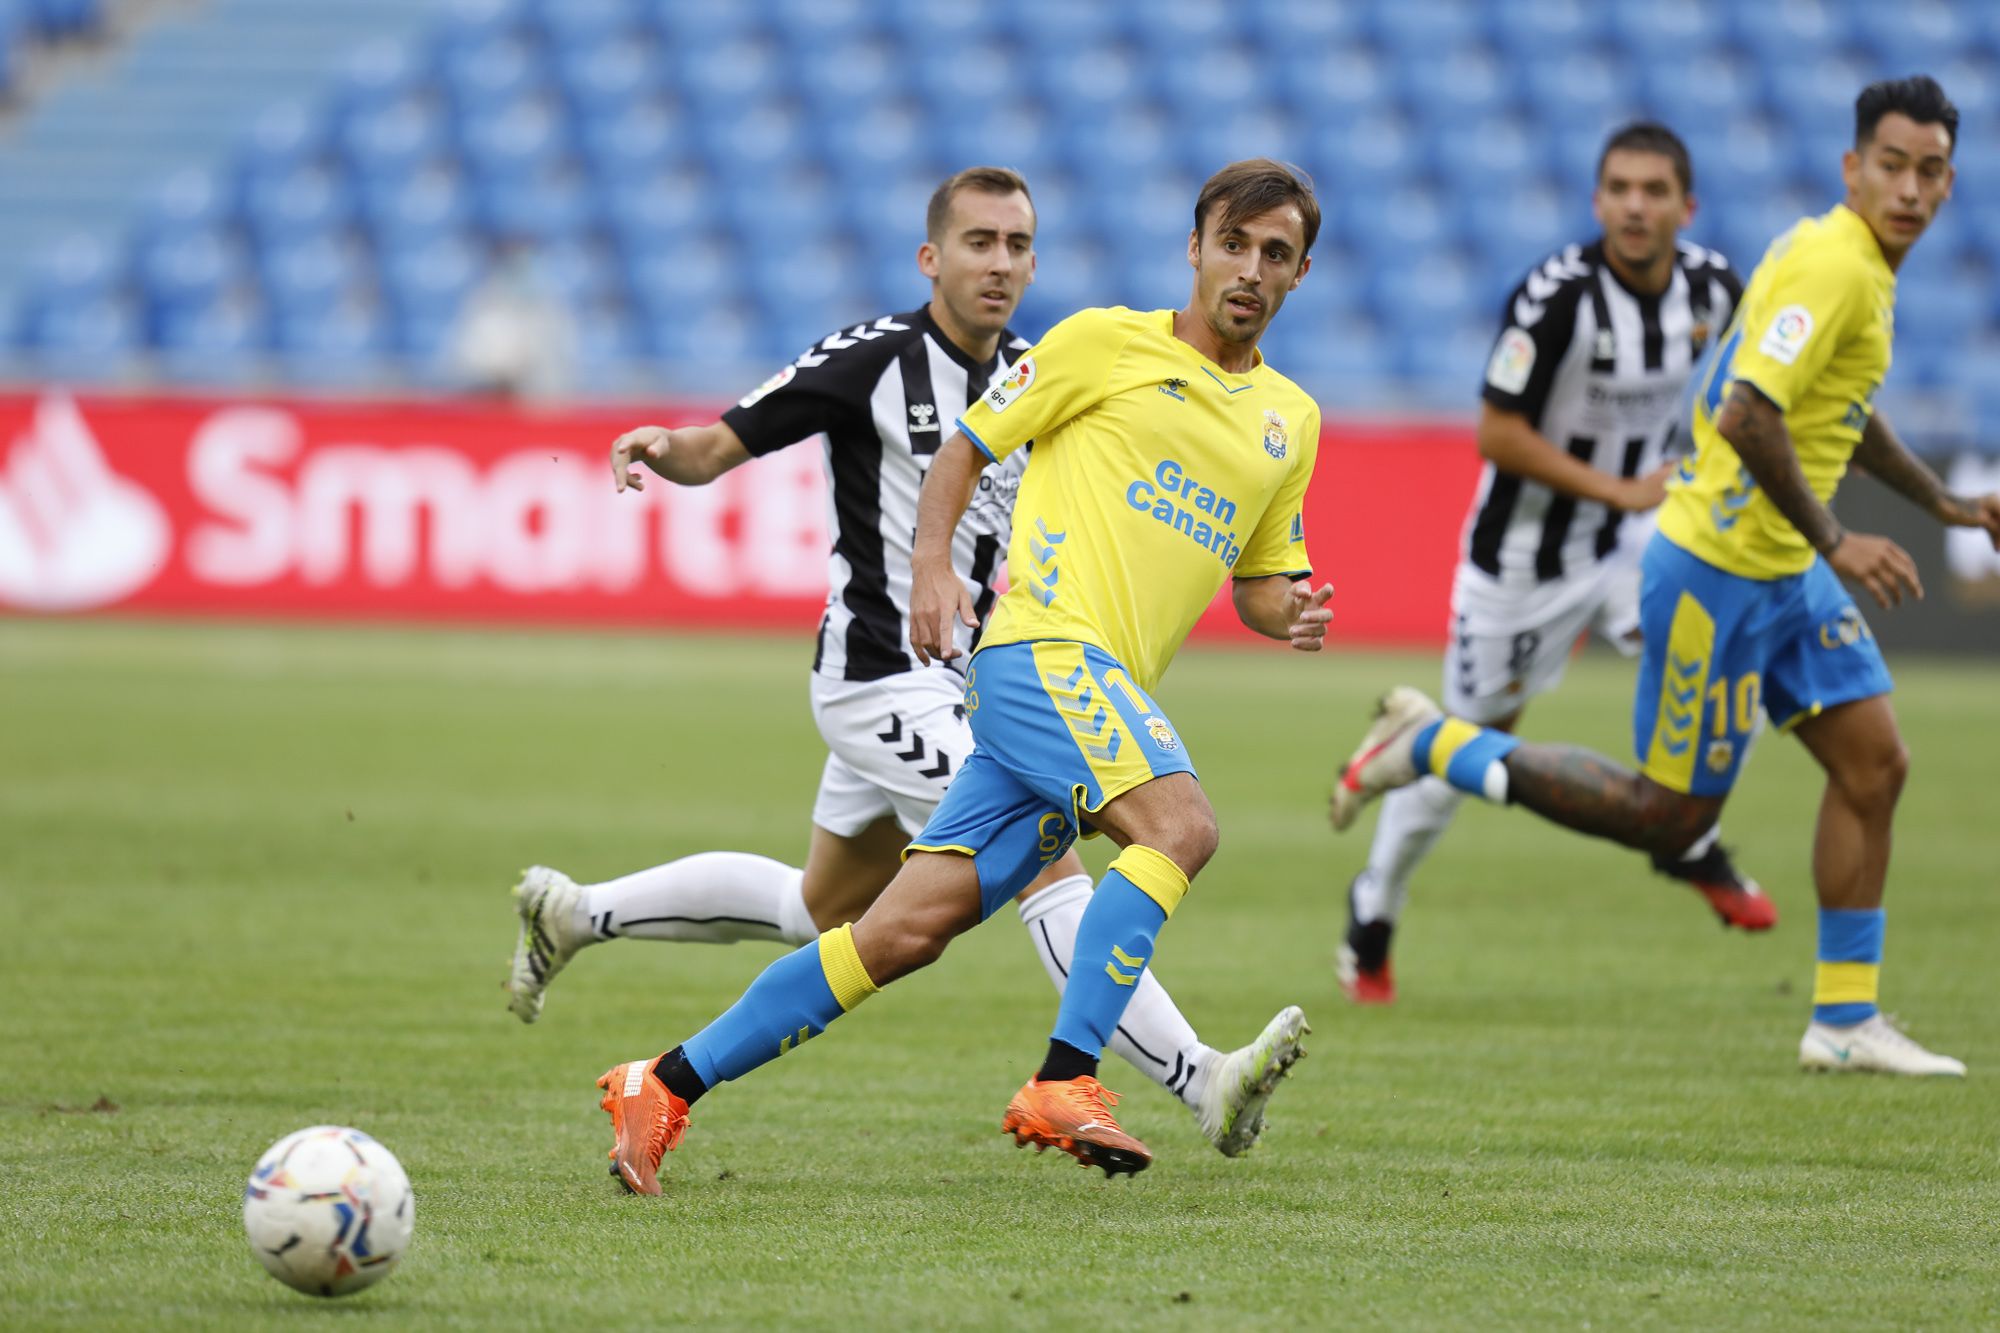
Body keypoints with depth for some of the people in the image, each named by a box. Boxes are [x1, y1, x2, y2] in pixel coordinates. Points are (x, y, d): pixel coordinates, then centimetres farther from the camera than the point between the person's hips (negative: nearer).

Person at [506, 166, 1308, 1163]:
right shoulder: (871, 359, -13)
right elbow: (719, 448, -9)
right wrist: (660, 446, -32)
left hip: (950, 684, 9)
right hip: (883, 679, -9)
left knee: (820, 907, 23)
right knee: (1051, 874, -17)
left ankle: (575, 914, 37)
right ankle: (1204, 1087, -20)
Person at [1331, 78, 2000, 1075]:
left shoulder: (1863, 266, 12)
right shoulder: (1831, 266, -20)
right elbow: (1749, 416, -30)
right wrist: (1834, 542, -26)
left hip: (1786, 575, 10)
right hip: (1718, 569, -10)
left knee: (1874, 762, 4)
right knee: (1667, 815, -2)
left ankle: (1845, 1020, 9)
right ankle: (1433, 743, 9)